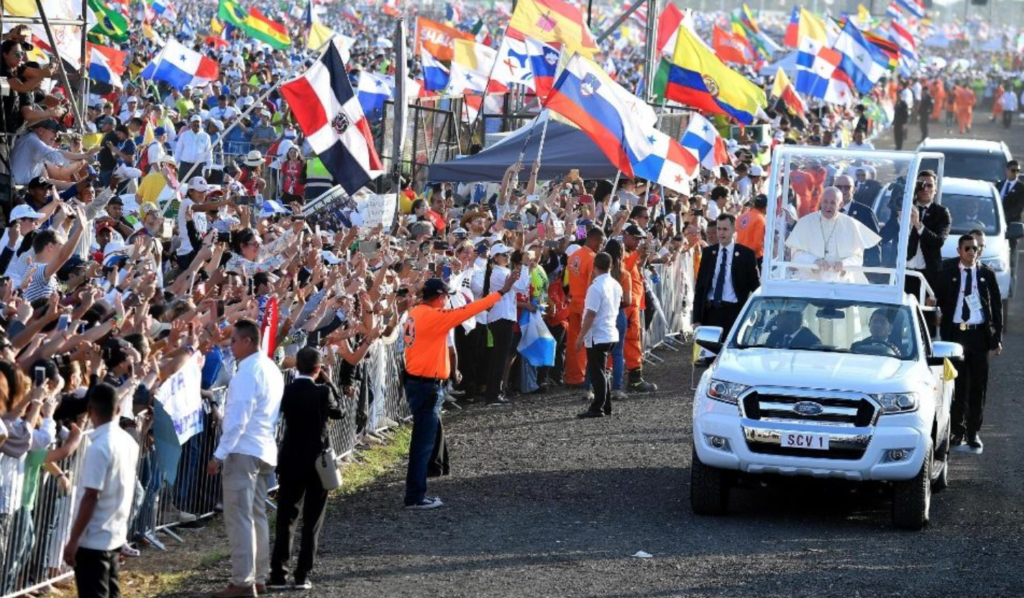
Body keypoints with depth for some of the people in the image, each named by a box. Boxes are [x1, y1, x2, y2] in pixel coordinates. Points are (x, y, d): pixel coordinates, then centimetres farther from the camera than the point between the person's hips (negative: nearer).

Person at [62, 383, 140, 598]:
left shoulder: (99, 447, -20)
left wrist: (73, 540, -16)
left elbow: (90, 497, -21)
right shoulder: (128, 441, 5)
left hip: (93, 539, -8)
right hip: (115, 535, 8)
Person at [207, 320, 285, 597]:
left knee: (240, 517, -8)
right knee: (257, 514, 14)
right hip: (264, 451, 10)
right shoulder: (271, 368, 13)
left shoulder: (248, 372, -16)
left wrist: (219, 455, -20)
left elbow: (238, 418, -21)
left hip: (243, 451, -10)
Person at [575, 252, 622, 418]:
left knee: (596, 372, -3)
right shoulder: (616, 285, 6)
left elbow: (591, 314, -19)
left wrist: (581, 336, -15)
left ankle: (597, 408, -2)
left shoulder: (596, 287, -18)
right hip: (611, 334, 8)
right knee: (602, 372, 17)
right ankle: (606, 406, 19)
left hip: (597, 336, -8)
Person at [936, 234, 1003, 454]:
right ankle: (957, 432, 10)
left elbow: (997, 306, 7)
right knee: (957, 385, 3)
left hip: (979, 334, 0)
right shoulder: (948, 275, 5)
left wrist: (997, 337, 1)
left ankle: (973, 434, 10)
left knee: (978, 386, 3)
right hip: (955, 333, 0)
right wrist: (944, 335, -5)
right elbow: (940, 303, 6)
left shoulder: (986, 274, 5)